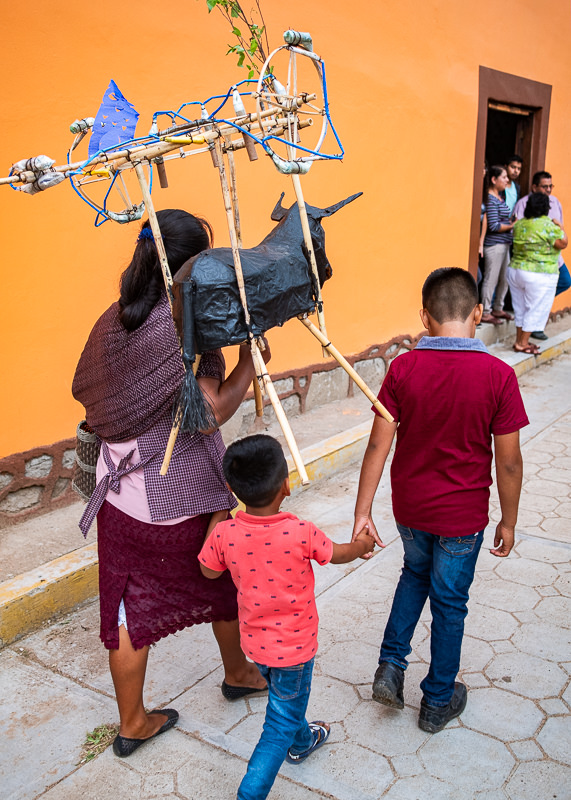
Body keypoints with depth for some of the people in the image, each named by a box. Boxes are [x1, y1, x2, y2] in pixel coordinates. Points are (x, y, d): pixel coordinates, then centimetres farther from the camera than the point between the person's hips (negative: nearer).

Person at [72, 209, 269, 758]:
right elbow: (210, 413, -24)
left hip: (123, 492, 5)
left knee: (129, 606, 14)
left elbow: (87, 393, 9)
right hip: (185, 493, -5)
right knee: (222, 583, 22)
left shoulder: (113, 321, 2)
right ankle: (237, 673, 45)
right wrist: (250, 361, -13)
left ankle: (132, 722, 30)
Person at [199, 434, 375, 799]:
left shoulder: (225, 534, -20)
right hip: (294, 646, -5)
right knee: (280, 725, 12)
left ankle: (302, 742, 57)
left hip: (255, 641, 5)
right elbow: (338, 554, -7)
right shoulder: (302, 533, -28)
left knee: (285, 698, 31)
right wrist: (361, 544, 14)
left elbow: (209, 571, 0)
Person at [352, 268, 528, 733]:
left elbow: (379, 445, -10)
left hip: (409, 507, 2)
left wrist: (363, 511, -2)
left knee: (416, 573, 30)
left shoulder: (403, 369, -13)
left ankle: (391, 667, 25)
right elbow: (509, 462, -12)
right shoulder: (498, 376, -17)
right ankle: (438, 701, 33)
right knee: (448, 602, 16)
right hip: (462, 515, -2)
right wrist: (508, 521, 3)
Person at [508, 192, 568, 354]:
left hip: (515, 270, 6)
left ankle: (519, 340, 22)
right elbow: (562, 244, -15)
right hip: (540, 275, -6)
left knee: (520, 308, 15)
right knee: (535, 310, 4)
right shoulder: (548, 225, -15)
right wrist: (560, 228, 1)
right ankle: (522, 344, 5)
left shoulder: (519, 224, 4)